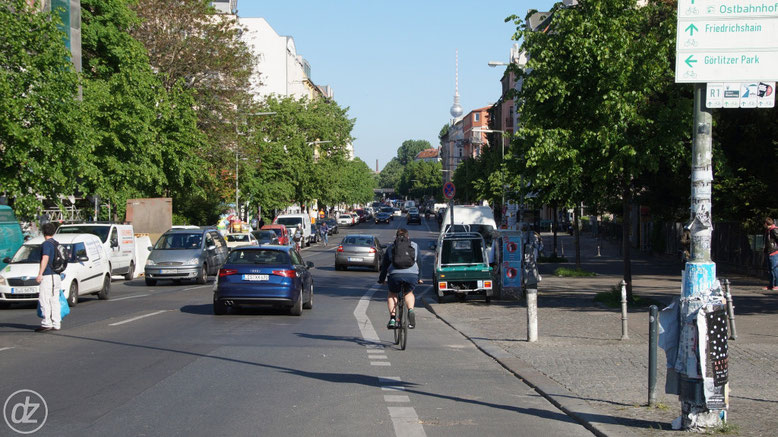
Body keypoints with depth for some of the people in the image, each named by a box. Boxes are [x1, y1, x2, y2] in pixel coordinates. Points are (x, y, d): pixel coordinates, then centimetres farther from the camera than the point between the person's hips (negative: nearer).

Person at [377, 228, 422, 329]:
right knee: (409, 293, 29)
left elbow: (384, 265, 23)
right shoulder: (414, 246, 22)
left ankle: (392, 318, 8)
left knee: (392, 294, 25)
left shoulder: (390, 247, 20)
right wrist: (419, 278, 37)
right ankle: (410, 310, 1)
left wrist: (381, 279, 32)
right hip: (412, 275, 1)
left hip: (395, 275, -1)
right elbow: (419, 262, 27)